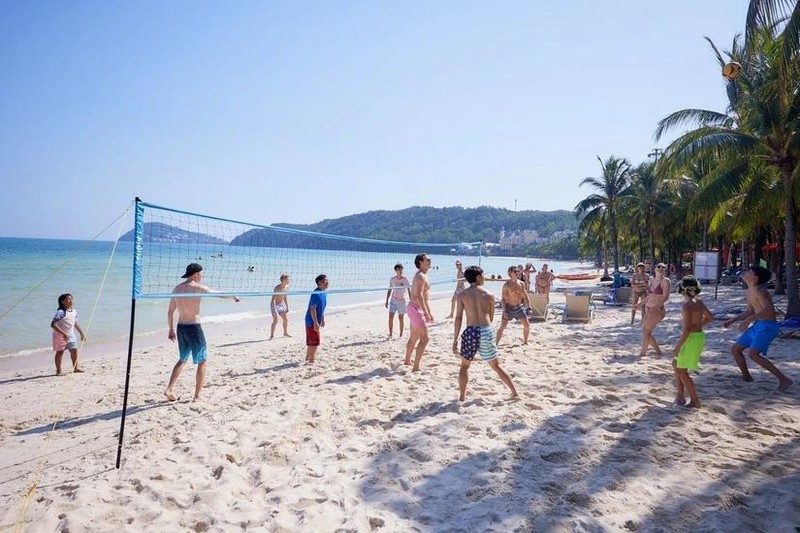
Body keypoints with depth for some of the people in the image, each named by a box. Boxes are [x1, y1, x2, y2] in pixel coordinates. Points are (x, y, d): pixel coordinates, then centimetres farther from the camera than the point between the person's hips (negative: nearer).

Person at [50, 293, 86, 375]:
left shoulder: (74, 311, 2)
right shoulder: (60, 312, -22)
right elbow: (53, 325, -27)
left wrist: (81, 333, 18)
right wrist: (63, 334, -32)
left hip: (70, 335, 7)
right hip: (60, 336, -7)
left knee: (74, 351, 11)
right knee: (60, 352, 3)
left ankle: (75, 367, 26)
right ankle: (59, 370, 13)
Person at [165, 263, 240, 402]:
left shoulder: (177, 289, 7)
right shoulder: (197, 287, -11)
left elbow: (170, 312, 11)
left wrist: (171, 329, 19)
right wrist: (233, 296, 17)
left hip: (181, 327, 7)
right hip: (194, 327, -7)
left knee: (182, 359, 23)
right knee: (202, 361, 6)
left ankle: (170, 389, 13)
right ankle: (197, 396, 8)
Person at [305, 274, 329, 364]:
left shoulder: (324, 293, 8)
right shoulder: (316, 293, -21)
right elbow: (312, 309, -23)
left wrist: (322, 319, 21)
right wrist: (315, 323, -24)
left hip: (316, 321, 9)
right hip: (312, 322, -9)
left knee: (311, 342, 19)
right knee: (314, 342, -3)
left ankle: (307, 359, 32)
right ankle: (311, 361, 8)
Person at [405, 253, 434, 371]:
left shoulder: (422, 276, 17)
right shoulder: (421, 276, -16)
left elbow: (425, 296, 22)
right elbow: (419, 295, -26)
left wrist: (429, 312, 24)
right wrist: (426, 312, -27)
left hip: (414, 309, 10)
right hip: (416, 309, -10)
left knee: (413, 338, 21)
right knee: (424, 338, -12)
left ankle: (407, 361, 34)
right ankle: (416, 367, -13)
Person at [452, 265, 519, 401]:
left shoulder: (462, 295, 2)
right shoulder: (489, 295, 6)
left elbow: (458, 318, -2)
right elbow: (491, 318, 11)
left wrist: (455, 339, 0)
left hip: (470, 331, -1)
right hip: (486, 332, 1)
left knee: (464, 365, 18)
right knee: (496, 366, 17)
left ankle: (462, 396, 14)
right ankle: (514, 393, 20)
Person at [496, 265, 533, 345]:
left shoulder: (521, 284, 3)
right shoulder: (506, 285, -10)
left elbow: (525, 296, 10)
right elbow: (503, 299, -12)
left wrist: (528, 306, 0)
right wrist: (504, 311, -18)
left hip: (519, 307, 4)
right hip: (509, 308, -4)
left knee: (527, 325, 4)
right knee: (502, 327, -6)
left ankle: (525, 341, 23)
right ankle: (496, 343, 3)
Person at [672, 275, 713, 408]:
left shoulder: (686, 306, -22)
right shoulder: (699, 302, 4)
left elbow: (686, 329, -25)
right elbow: (710, 317, 18)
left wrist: (677, 347, -18)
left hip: (692, 339, -9)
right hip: (699, 336, 9)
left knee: (682, 371, 2)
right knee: (676, 364, 20)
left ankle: (695, 402, 10)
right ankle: (680, 395, 26)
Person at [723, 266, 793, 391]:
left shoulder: (758, 290, -17)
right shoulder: (749, 291, 13)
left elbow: (769, 309, -33)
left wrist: (748, 320, -37)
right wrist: (733, 320, 17)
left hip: (767, 326, -10)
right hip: (757, 326, 10)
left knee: (752, 354, -25)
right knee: (735, 349, 11)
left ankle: (784, 379, -18)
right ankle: (747, 377, 26)